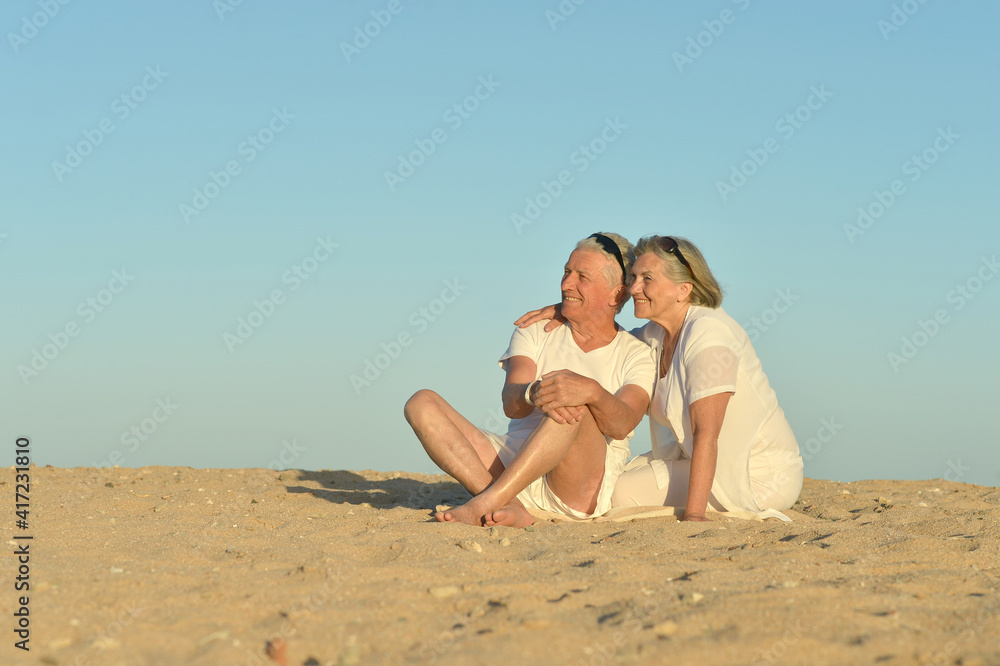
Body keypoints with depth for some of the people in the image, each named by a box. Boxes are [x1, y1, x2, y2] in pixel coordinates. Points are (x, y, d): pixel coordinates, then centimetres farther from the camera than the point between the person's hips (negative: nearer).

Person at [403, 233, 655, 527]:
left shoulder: (635, 355, 6)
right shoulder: (535, 332, 15)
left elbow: (622, 425, -15)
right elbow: (511, 403, -3)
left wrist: (593, 392, -38)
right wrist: (534, 393, -29)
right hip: (512, 463, 4)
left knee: (575, 404, -33)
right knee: (422, 404, -13)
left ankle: (482, 505, -37)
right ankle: (508, 507, -33)